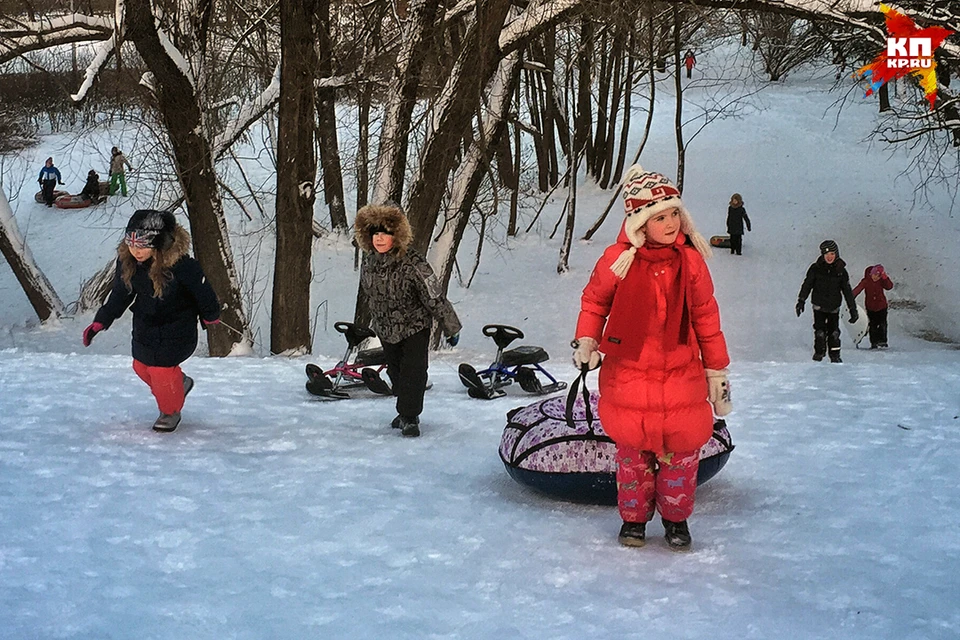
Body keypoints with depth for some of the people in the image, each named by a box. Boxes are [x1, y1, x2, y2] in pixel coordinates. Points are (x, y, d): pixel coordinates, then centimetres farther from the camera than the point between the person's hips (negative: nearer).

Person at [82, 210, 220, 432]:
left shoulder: (180, 265, -32)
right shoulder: (127, 261, -14)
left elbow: (202, 289, -15)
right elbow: (119, 293, 1)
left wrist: (209, 315, 1)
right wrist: (100, 322, -2)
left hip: (176, 327, -6)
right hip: (145, 325, 6)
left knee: (162, 368, -7)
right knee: (141, 365, 17)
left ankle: (171, 412, 24)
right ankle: (180, 383, 48)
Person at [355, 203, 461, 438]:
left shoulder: (413, 264, -29)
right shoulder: (368, 263, -10)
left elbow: (435, 298, -22)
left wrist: (451, 329, -15)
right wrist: (375, 321, 21)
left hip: (415, 326, -5)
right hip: (386, 329, 5)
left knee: (413, 371, -10)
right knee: (395, 372, 14)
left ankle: (409, 417, 3)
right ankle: (407, 412, 32)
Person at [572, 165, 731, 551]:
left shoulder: (690, 260, -1)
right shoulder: (618, 259, -7)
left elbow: (706, 316, 6)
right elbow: (594, 301, 9)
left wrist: (716, 370, 7)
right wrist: (586, 341, -4)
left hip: (681, 372, 1)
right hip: (628, 371, -1)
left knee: (682, 447, 1)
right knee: (633, 449, 7)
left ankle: (675, 518, 23)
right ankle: (634, 517, 27)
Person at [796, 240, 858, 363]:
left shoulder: (841, 271, 1)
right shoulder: (815, 268, -4)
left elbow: (847, 291, 6)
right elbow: (807, 285, 1)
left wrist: (853, 309, 6)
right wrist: (801, 301, -6)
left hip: (834, 307, 1)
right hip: (819, 305, -1)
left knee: (834, 332, 1)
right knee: (820, 331, -8)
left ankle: (835, 356, 12)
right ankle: (819, 353, 5)